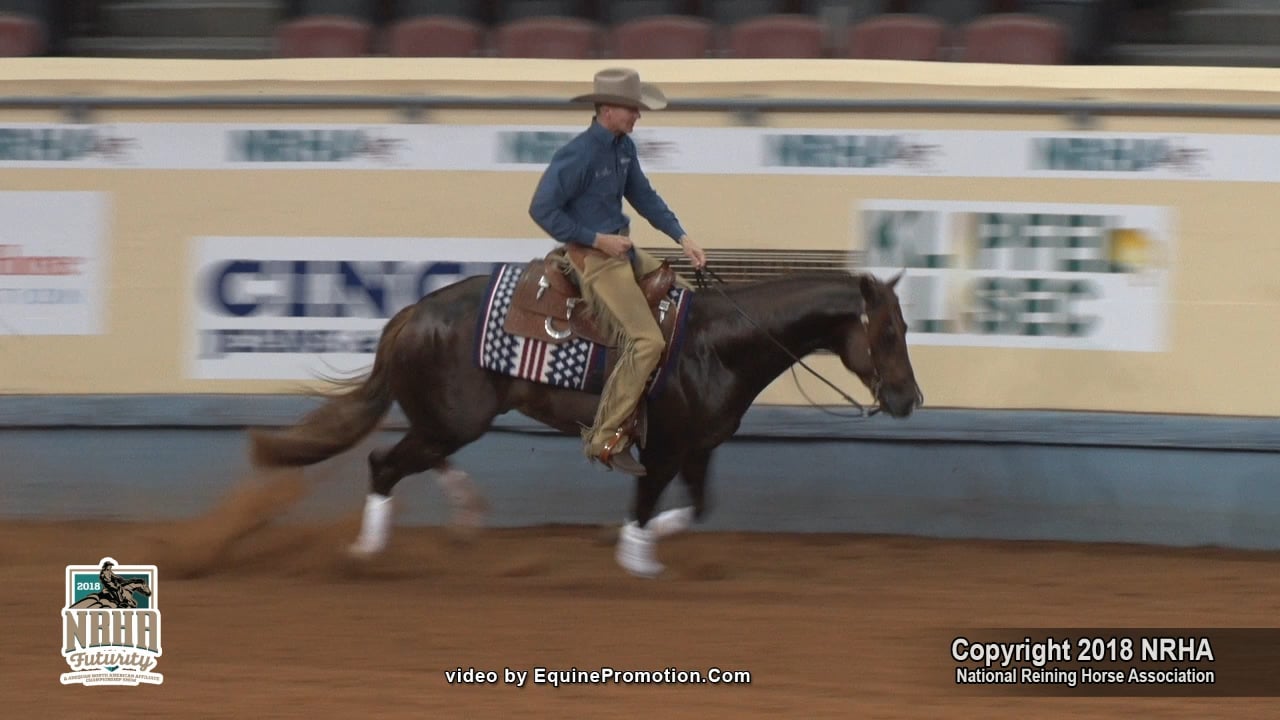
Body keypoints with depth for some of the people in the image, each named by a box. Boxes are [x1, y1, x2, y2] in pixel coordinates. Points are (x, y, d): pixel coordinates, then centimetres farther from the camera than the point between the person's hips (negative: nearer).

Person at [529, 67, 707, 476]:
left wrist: (682, 238, 8)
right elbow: (542, 209, -19)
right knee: (646, 341, -21)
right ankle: (605, 439, -18)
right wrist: (598, 240, -18)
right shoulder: (578, 155, -20)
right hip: (593, 258, -10)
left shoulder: (624, 147, 8)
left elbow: (644, 196, 19)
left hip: (624, 250, 10)